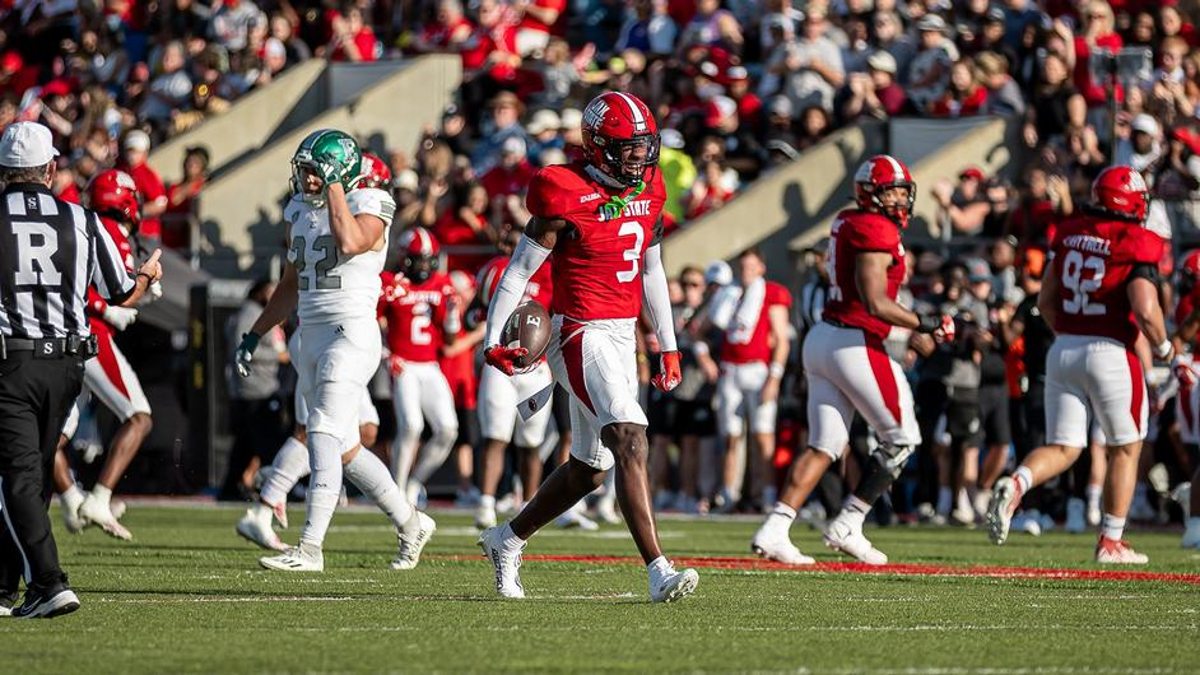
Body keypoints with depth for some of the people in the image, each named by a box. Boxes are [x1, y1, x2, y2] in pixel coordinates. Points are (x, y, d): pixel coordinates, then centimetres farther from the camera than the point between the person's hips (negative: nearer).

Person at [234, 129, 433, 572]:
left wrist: (334, 186, -20)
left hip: (352, 332, -8)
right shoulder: (299, 211, 13)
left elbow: (349, 242, -31)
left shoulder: (368, 204, -8)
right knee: (344, 445, 13)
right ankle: (410, 523, 29)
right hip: (311, 334, 8)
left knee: (324, 436, -15)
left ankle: (310, 548, -18)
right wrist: (254, 336, 22)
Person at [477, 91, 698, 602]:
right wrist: (492, 340, -14)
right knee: (631, 441, -22)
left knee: (589, 468, 14)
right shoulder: (566, 198, -14)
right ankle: (658, 572, -27)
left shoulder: (648, 192, 8)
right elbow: (520, 270, -9)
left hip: (622, 335, 8)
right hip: (580, 335, -8)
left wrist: (669, 345, 22)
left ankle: (507, 540, 34)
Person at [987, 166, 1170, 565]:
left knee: (1062, 449, 9)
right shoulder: (1137, 245, -10)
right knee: (1125, 449, 12)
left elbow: (1046, 302, 12)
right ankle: (1111, 542, 12)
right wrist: (1163, 347, 0)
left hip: (1064, 349, 5)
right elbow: (1145, 310, -19)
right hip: (1111, 353, -5)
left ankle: (1014, 486, -21)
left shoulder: (1069, 235, 8)